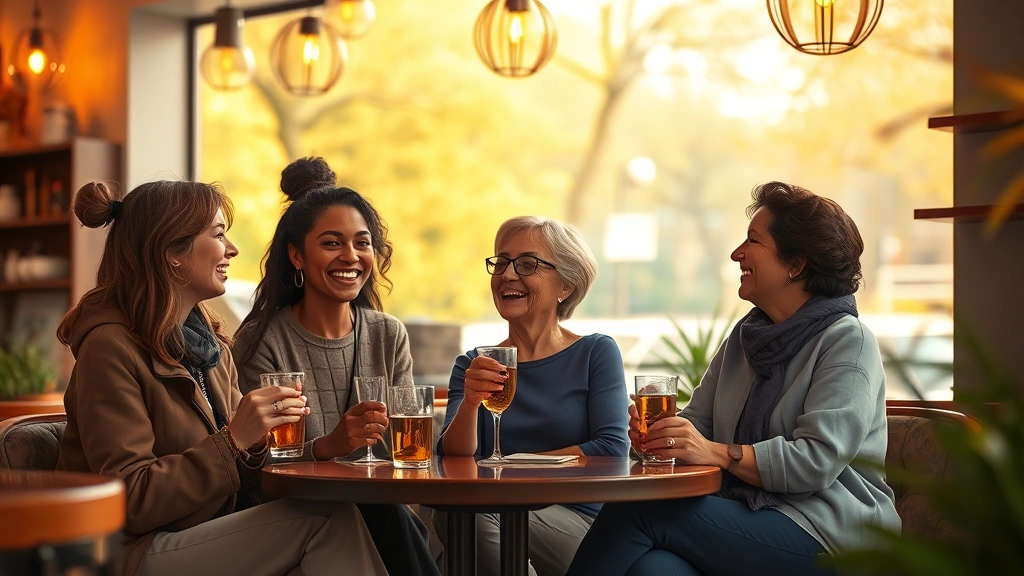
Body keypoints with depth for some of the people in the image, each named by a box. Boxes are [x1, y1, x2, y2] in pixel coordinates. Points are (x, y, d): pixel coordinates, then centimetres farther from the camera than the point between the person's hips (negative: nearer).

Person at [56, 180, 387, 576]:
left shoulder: (211, 345, 12)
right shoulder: (109, 347, -14)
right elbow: (130, 501, -18)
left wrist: (254, 441, -8)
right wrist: (233, 440, -21)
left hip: (203, 542, 7)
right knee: (330, 520, -20)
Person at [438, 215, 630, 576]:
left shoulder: (596, 353, 5)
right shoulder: (474, 366, 13)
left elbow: (612, 449, -7)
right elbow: (454, 457, -1)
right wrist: (469, 403, -21)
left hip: (578, 524, -3)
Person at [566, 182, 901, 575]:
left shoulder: (848, 342, -5)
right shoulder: (745, 336, 20)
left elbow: (818, 461, -17)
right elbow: (696, 422, 14)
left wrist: (717, 452, -25)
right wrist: (657, 431, -10)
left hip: (828, 532, -6)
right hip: (751, 514, 6)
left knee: (636, 510, -25)